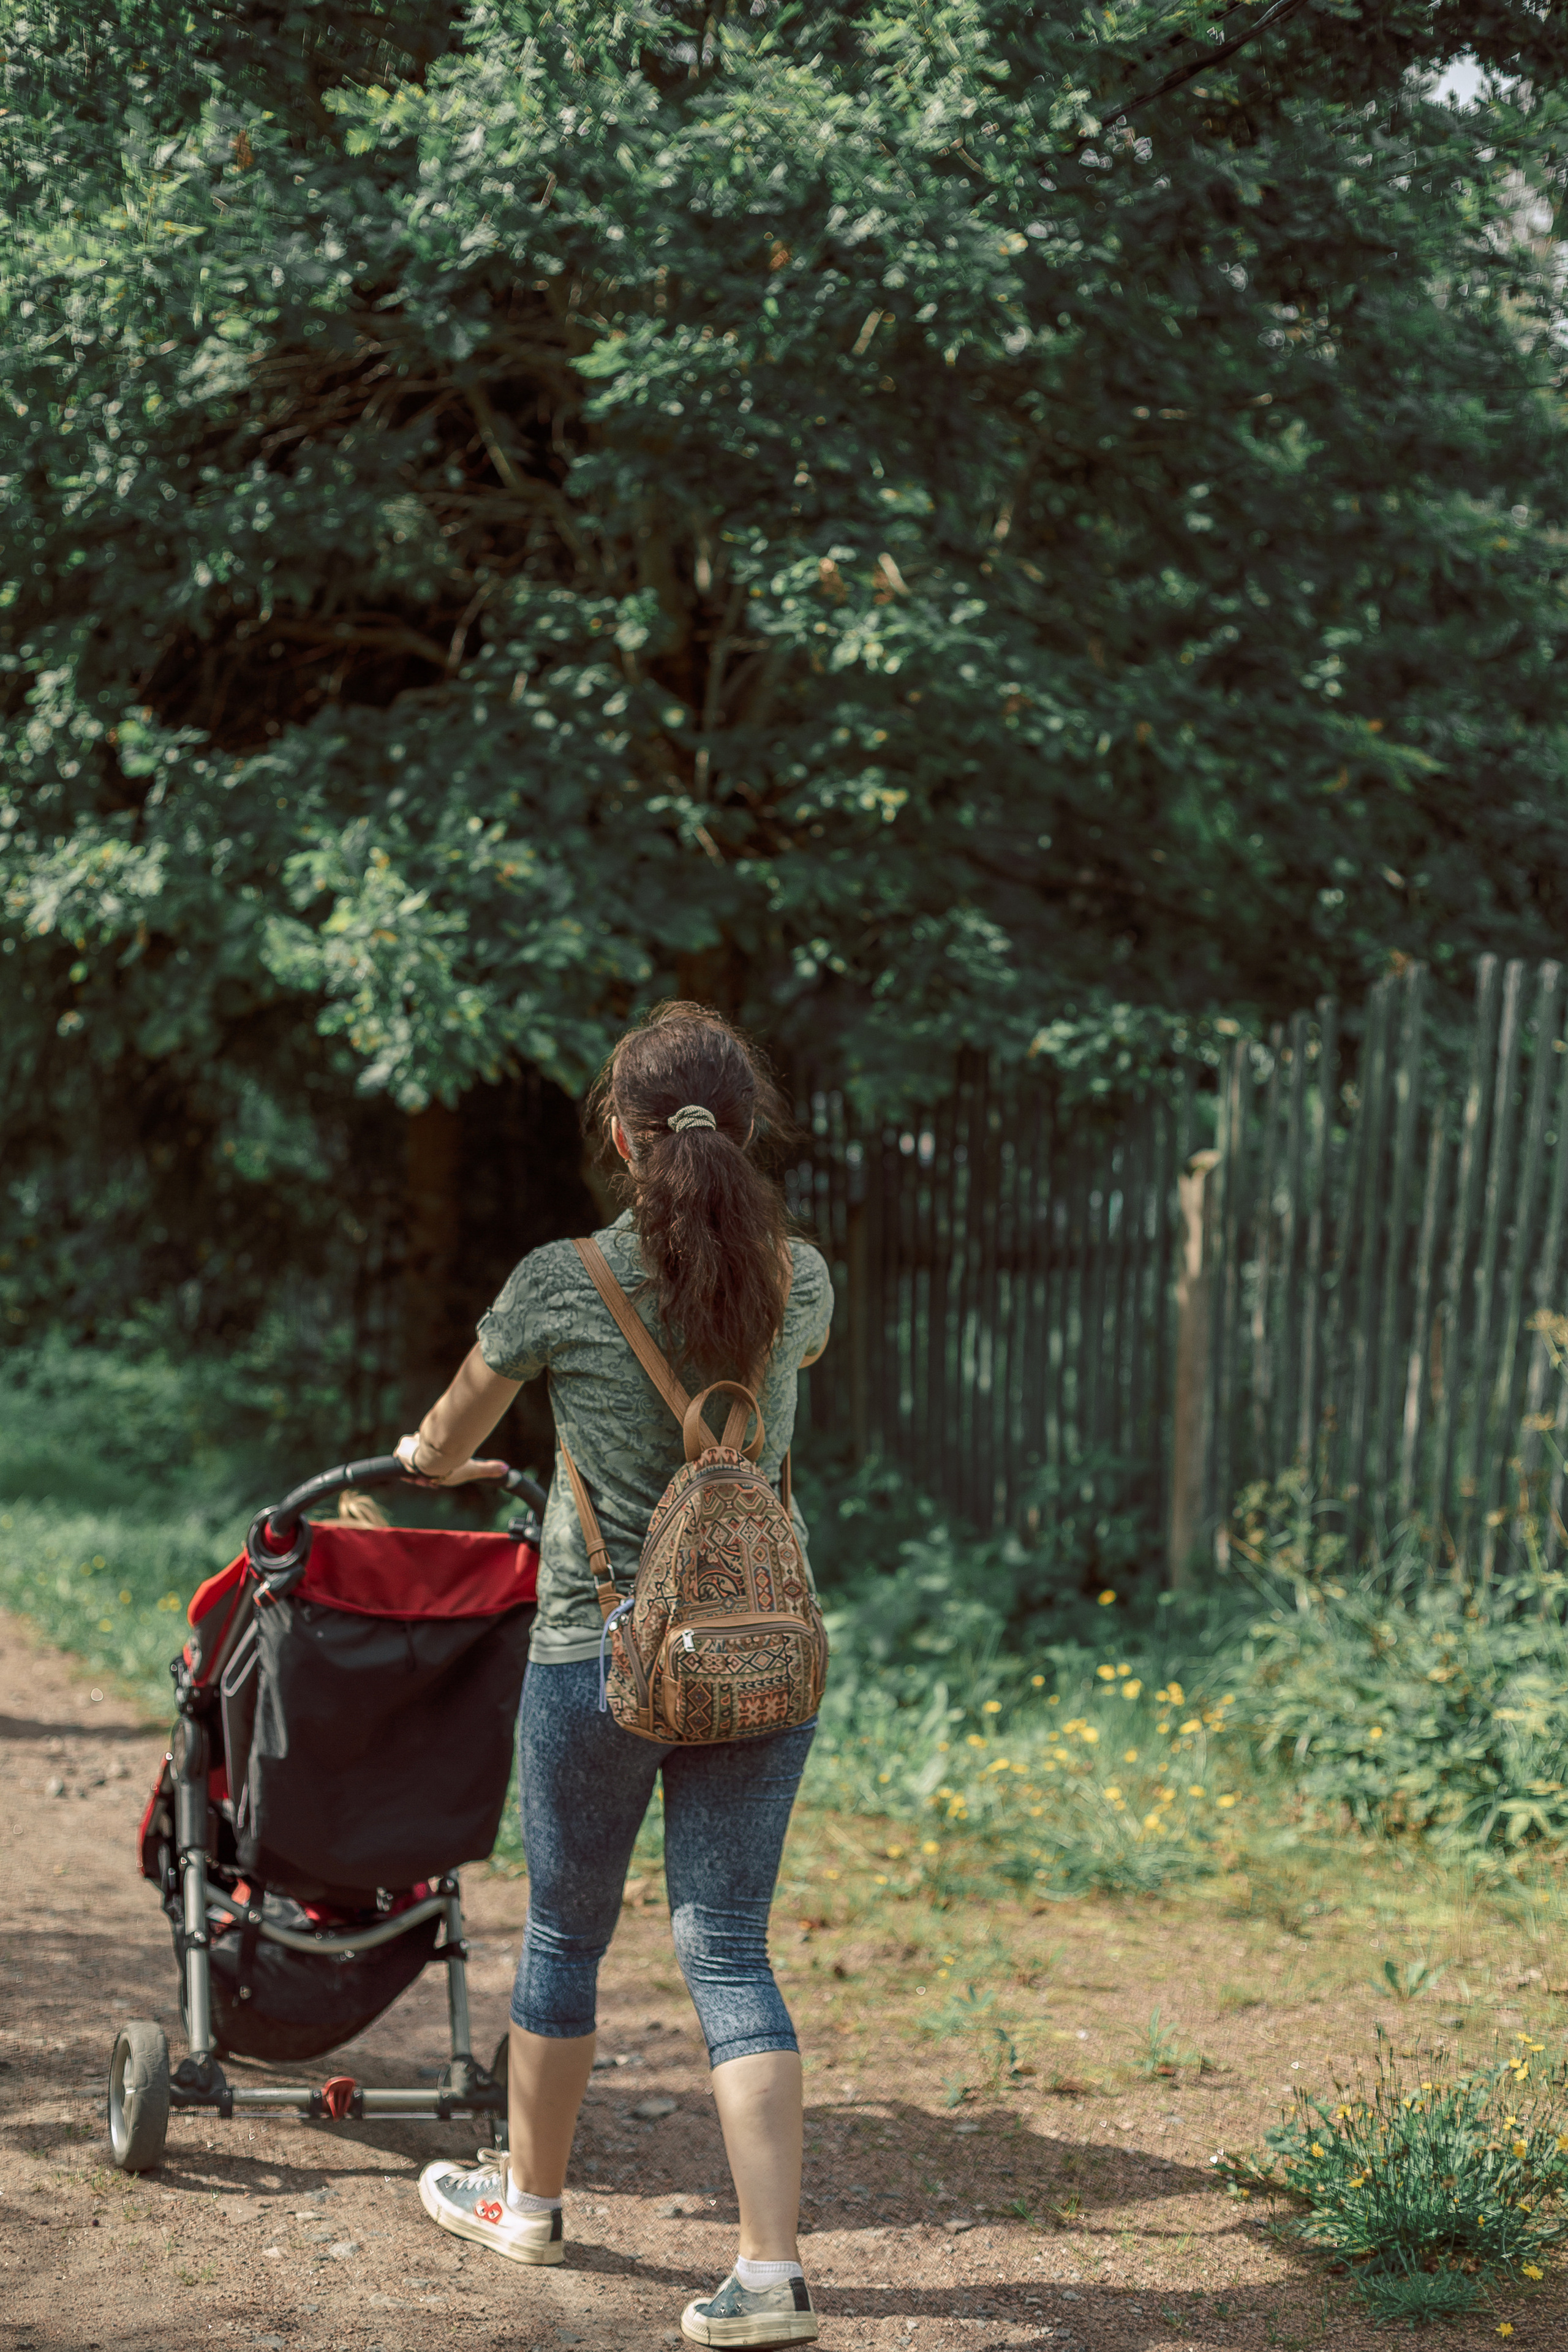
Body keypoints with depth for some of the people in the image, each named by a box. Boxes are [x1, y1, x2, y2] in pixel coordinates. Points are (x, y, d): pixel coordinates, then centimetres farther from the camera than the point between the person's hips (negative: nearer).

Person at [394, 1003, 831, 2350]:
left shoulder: (563, 1282, -11)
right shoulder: (799, 1280, -2)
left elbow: (448, 1440, 6)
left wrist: (431, 1465, 31)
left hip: (599, 1654, -2)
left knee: (564, 1935, 17)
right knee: (729, 1949, 6)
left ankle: (529, 2200, 37)